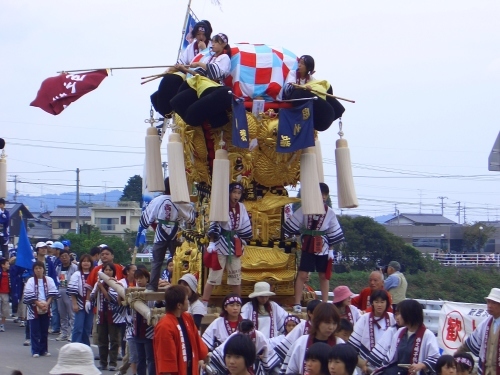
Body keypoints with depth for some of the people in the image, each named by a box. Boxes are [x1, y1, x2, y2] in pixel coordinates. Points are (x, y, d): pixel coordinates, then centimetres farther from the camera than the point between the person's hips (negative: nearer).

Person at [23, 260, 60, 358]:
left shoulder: (49, 280, 4)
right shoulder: (31, 281, -3)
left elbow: (53, 294, 0)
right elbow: (29, 296, -8)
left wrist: (47, 303, -12)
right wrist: (39, 304, -15)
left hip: (46, 309, 2)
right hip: (34, 309, -2)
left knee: (45, 330, 8)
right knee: (35, 331, -2)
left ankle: (44, 350, 17)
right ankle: (35, 351, 2)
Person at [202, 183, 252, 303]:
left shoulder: (241, 208, 6)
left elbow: (245, 226, 14)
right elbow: (214, 226, -11)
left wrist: (242, 242, 12)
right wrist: (212, 243, -15)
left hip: (235, 246, 5)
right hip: (220, 245, -5)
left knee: (236, 277, 9)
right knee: (213, 276, -5)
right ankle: (204, 304, -2)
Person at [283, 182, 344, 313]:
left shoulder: (329, 213, 1)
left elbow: (333, 234, 6)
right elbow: (293, 225, -1)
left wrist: (331, 250, 4)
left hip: (323, 247, 2)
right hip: (308, 245, -2)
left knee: (324, 275, 9)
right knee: (302, 274, -6)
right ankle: (297, 304, -3)